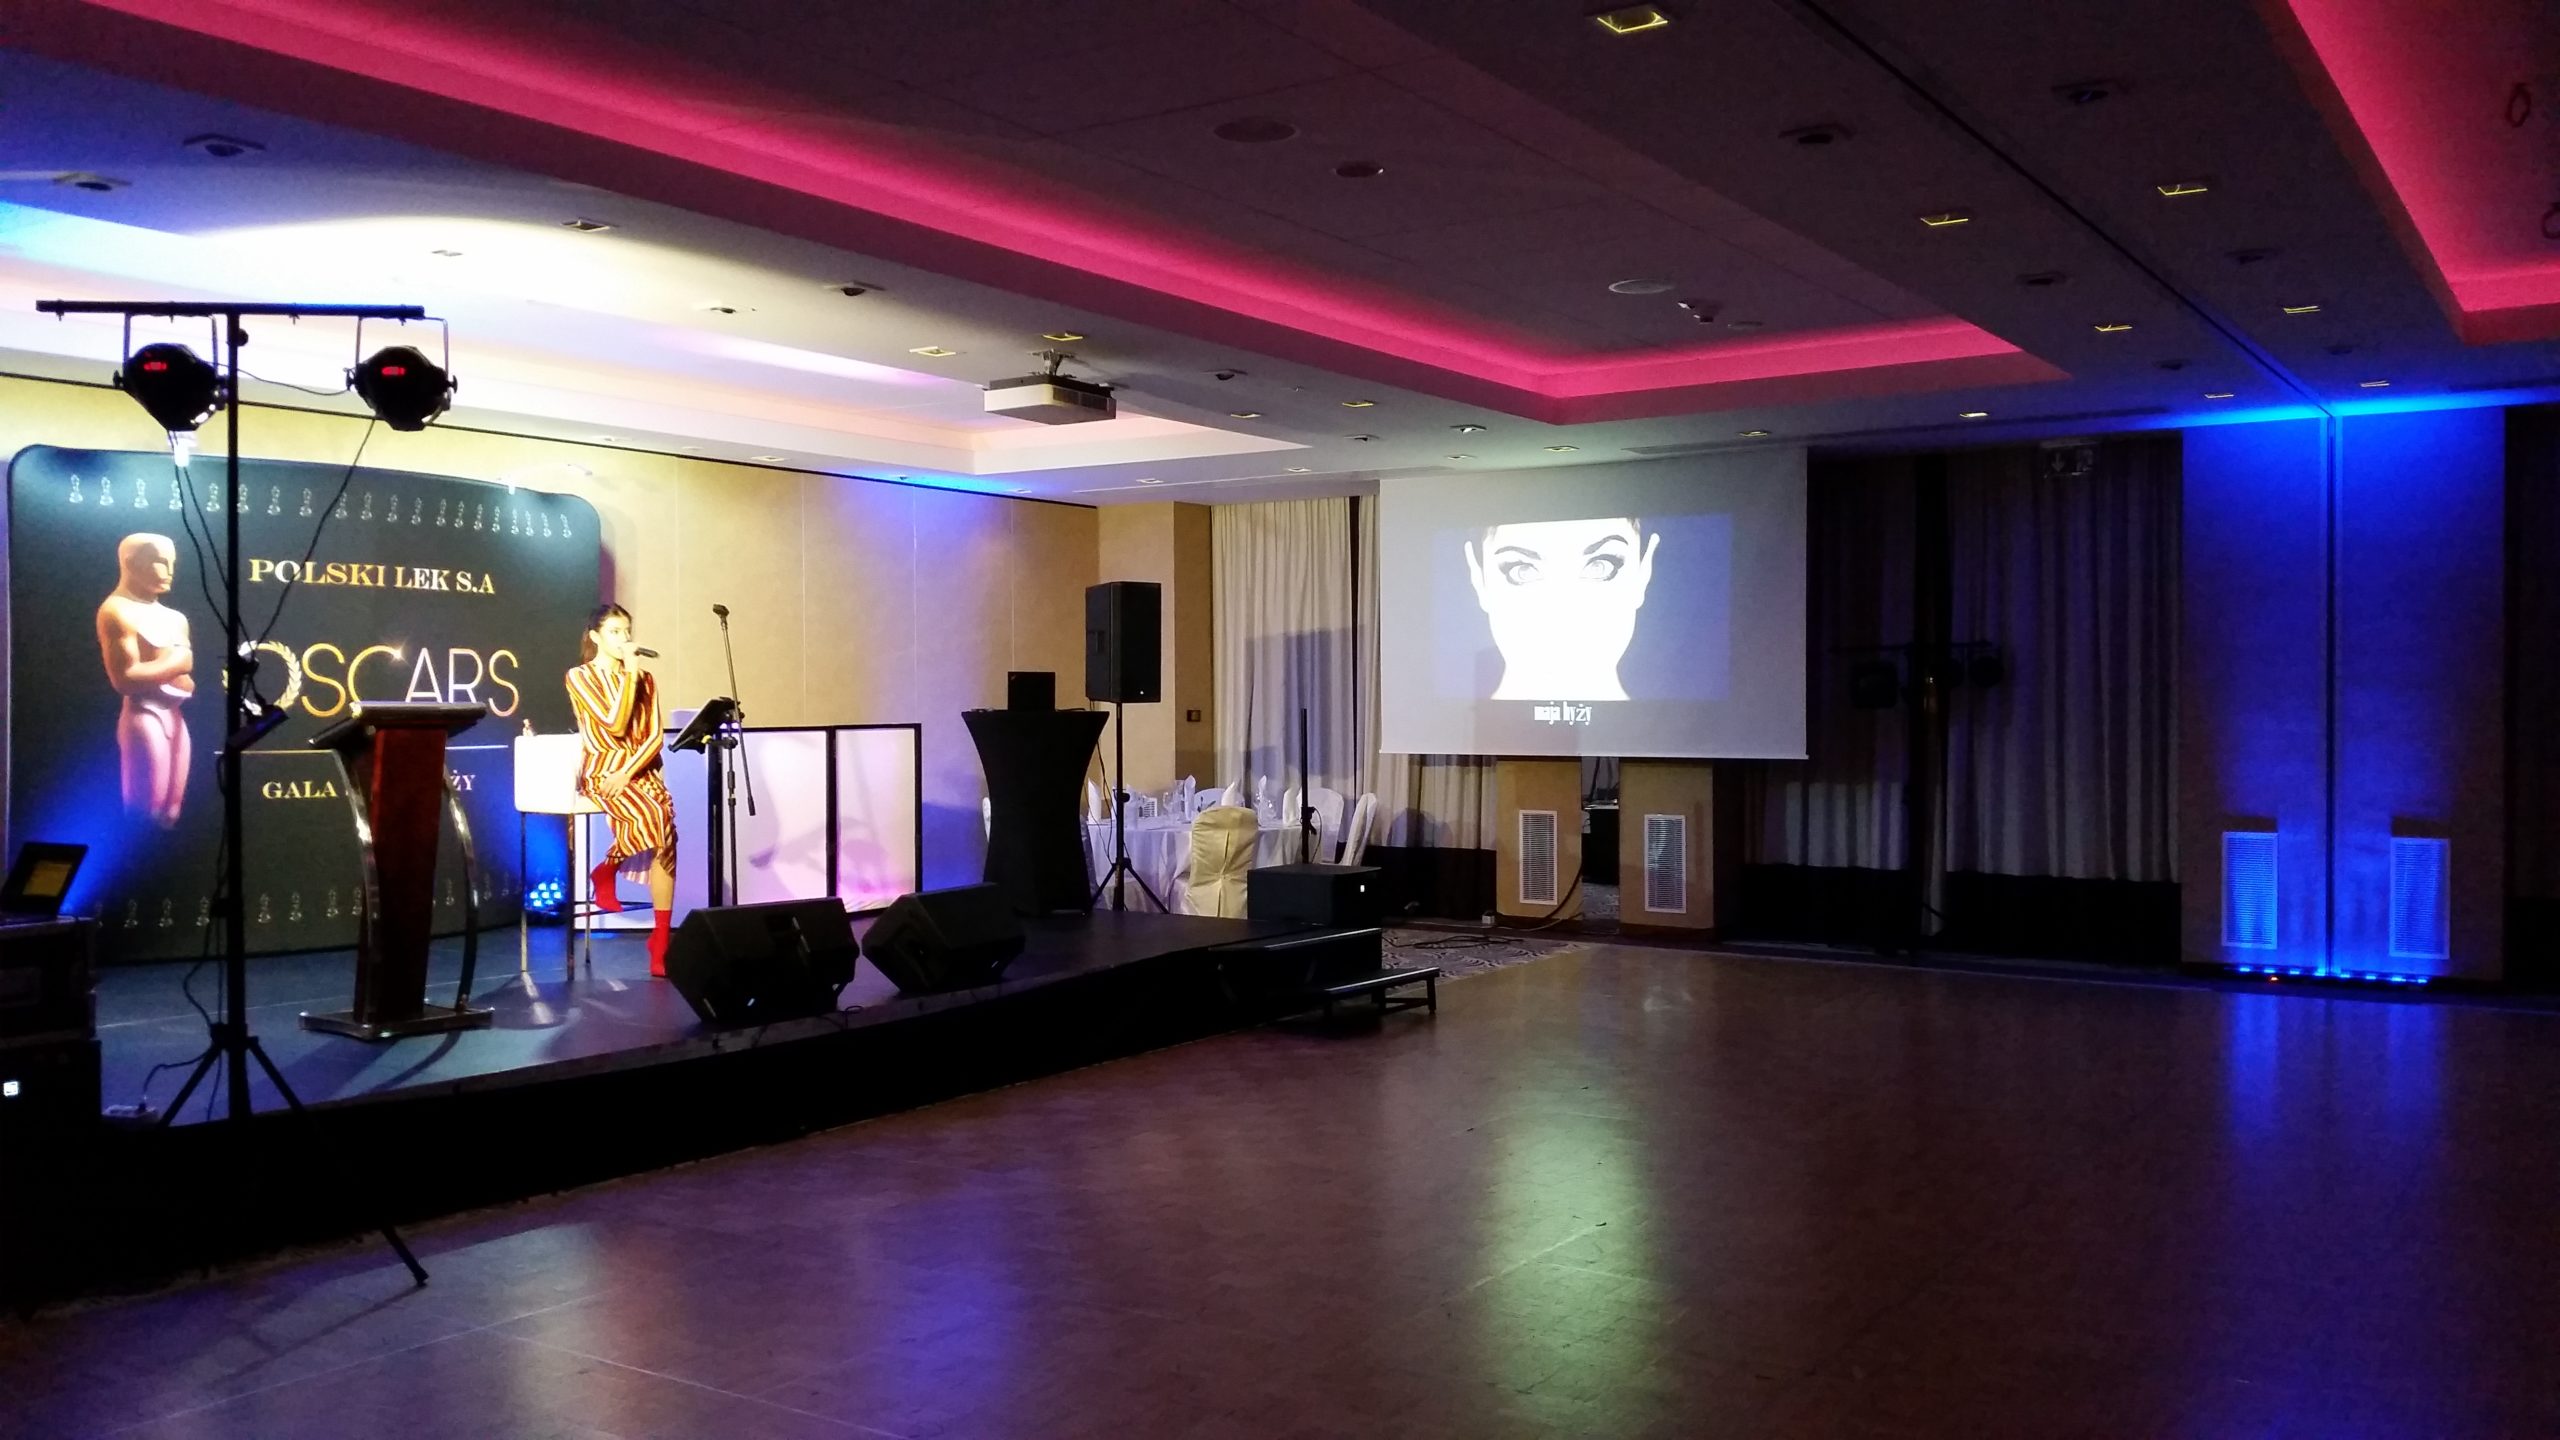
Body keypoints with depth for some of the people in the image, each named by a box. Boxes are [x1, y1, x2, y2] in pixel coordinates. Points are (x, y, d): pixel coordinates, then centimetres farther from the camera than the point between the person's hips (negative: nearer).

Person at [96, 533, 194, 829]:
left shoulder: (174, 617, 17)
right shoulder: (117, 611, -7)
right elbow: (125, 678, -17)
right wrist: (178, 663, -9)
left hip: (175, 715, 8)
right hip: (143, 716, -8)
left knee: (172, 809, 9)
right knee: (148, 813, -7)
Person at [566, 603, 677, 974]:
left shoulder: (645, 679, 14)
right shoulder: (580, 677, 0)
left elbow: (655, 735, 5)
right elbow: (615, 724, -13)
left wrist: (628, 772, -11)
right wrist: (630, 673, -10)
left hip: (640, 770, 4)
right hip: (601, 770, -4)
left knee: (664, 819, -23)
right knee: (656, 818, -32)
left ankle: (661, 939, -19)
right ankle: (607, 870, 0)